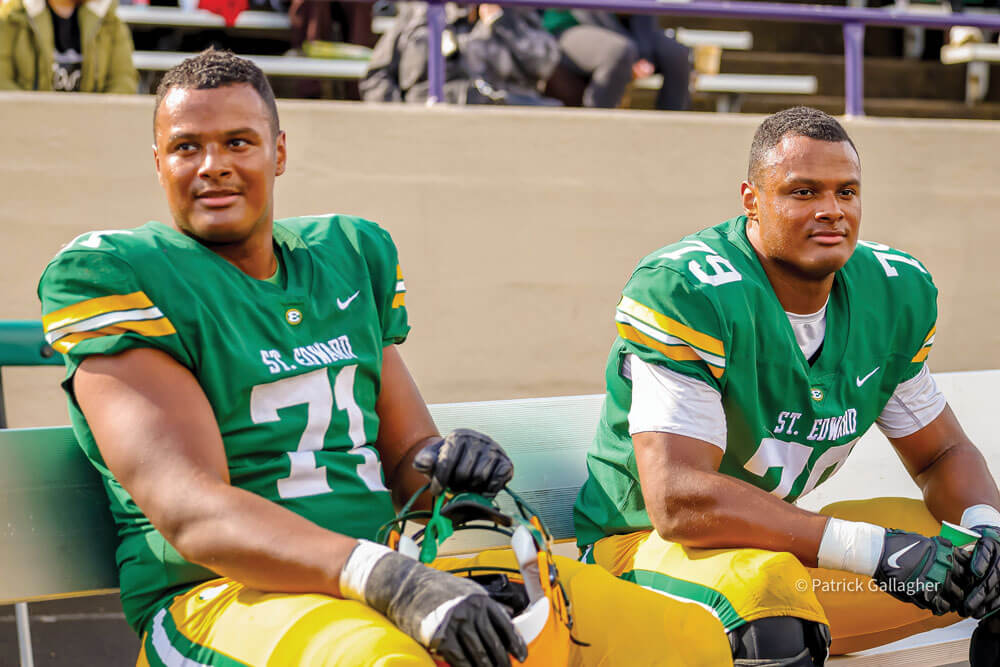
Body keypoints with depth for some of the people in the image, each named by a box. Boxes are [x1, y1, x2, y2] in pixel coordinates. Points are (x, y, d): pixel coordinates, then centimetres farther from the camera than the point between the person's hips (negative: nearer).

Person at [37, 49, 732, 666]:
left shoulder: (351, 256, 18)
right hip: (221, 592, -6)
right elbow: (189, 512, -16)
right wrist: (386, 577, -30)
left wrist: (448, 464, -5)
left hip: (392, 568, 6)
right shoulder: (117, 275, -3)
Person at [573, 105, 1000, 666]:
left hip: (781, 538, 7)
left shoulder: (894, 293, 0)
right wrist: (871, 550, -33)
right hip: (650, 543, -7)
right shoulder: (687, 293, -23)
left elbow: (942, 454, 12)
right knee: (767, 588, -37)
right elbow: (679, 501, -30)